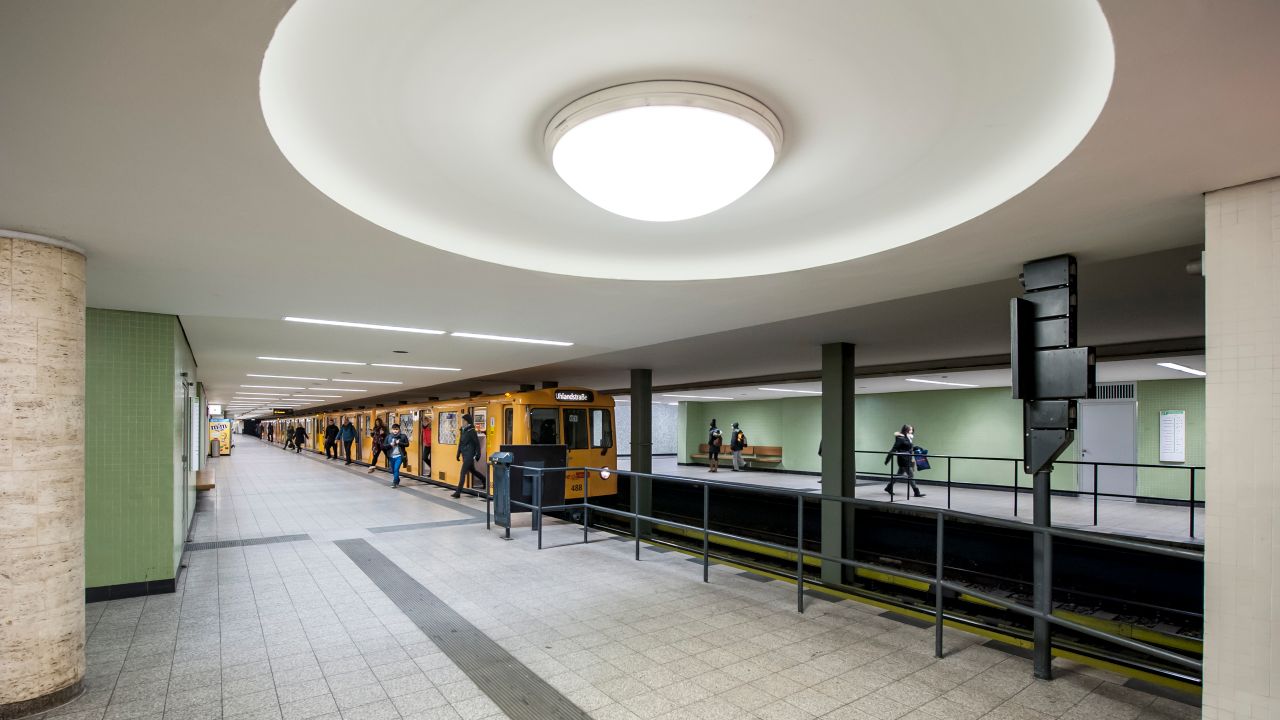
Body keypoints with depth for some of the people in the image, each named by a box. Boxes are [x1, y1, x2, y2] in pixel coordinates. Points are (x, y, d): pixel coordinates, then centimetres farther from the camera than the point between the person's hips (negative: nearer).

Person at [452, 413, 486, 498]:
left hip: (469, 455, -9)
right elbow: (460, 443, 15)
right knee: (472, 470, 21)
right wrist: (458, 454, 14)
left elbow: (477, 443, -12)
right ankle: (485, 480, 40)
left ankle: (458, 492, -8)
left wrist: (478, 454, -12)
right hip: (464, 455, 9)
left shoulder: (471, 431, -13)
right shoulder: (463, 431, 9)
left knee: (463, 473, -10)